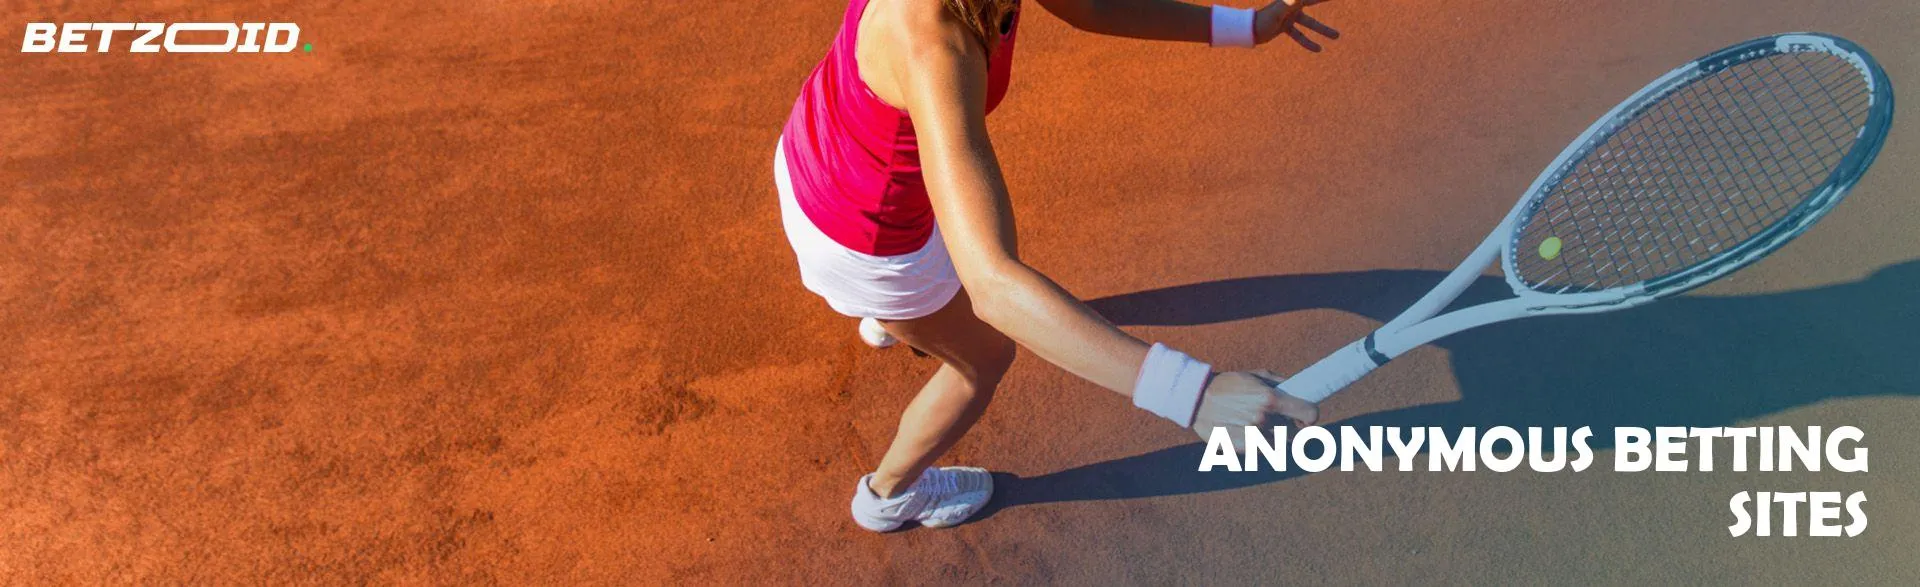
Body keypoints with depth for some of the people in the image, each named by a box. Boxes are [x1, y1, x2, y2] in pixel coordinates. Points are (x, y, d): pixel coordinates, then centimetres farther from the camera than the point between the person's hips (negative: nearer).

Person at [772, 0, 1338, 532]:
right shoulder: (935, 49, -44)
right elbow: (993, 285, -51)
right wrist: (1194, 392, -57)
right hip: (861, 239, -7)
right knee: (986, 355, 20)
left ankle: (886, 320, 76)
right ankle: (888, 494, 50)